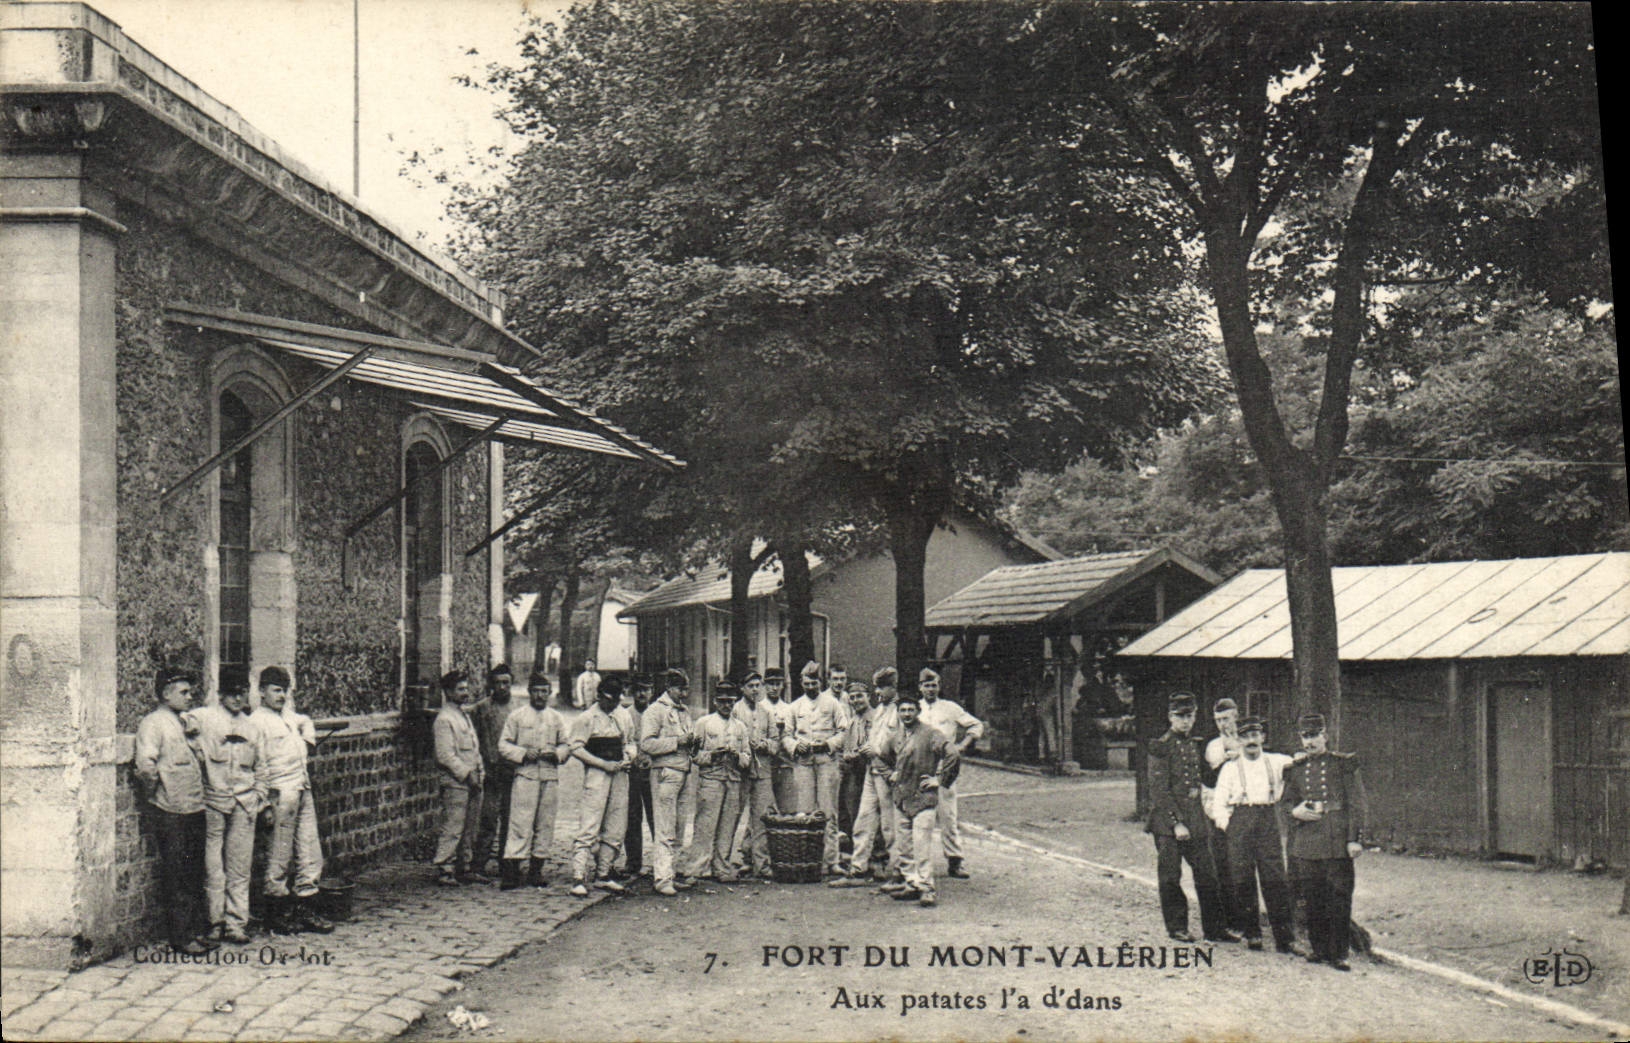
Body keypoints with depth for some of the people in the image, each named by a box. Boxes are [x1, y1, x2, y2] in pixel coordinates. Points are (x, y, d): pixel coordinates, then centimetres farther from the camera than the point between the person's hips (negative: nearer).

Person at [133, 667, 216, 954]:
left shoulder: (189, 722, 14)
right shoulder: (153, 724, -9)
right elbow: (145, 765, -21)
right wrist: (156, 790, -9)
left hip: (195, 809, 8)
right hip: (169, 812, -8)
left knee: (195, 874, 11)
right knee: (175, 877, -2)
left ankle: (196, 931, 18)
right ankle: (180, 937, 3)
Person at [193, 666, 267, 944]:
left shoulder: (252, 728, 17)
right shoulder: (203, 718, 2)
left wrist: (259, 797, 15)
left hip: (243, 803, 3)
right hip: (212, 800, -3)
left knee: (239, 866, 1)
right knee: (213, 866, -1)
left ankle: (236, 923, 5)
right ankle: (215, 920, 8)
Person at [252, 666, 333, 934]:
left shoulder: (287, 713, 17)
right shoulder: (257, 721, -9)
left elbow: (304, 721, 42)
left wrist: (309, 738, 21)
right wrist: (266, 803, -17)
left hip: (303, 789, 8)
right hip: (281, 793, -8)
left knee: (310, 851, 8)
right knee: (280, 854, -3)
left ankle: (306, 909, 15)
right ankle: (277, 912, 7)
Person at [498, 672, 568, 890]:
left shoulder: (557, 718, 15)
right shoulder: (516, 716, 5)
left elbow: (565, 745, 17)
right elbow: (503, 745, 3)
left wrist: (556, 754, -4)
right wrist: (523, 753, -12)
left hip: (550, 776, 4)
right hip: (525, 775, -3)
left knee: (545, 824, 5)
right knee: (520, 822, -10)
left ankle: (536, 870, 13)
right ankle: (511, 871, -10)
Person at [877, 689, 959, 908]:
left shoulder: (930, 734, -9)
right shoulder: (894, 737, 11)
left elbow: (953, 755, -17)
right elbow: (884, 757, 32)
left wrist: (939, 780, -12)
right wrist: (891, 775, 18)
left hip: (924, 798, -7)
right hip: (901, 798, 7)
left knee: (922, 843, -12)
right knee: (905, 846, 9)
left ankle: (926, 887, -10)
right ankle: (911, 884, 16)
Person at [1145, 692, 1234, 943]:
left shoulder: (1195, 744, 12)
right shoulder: (1160, 747, -9)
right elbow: (1159, 790, -13)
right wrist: (1176, 823, -16)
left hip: (1195, 819, 6)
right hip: (1168, 819, -6)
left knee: (1207, 874, 6)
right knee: (1170, 876, 2)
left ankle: (1215, 928, 13)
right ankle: (1177, 927, 14)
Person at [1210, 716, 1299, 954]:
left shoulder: (1276, 762, 12)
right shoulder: (1230, 767, 10)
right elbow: (1218, 804, 9)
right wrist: (1227, 827, 0)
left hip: (1268, 820, 0)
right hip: (1239, 820, 0)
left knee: (1275, 879, -7)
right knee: (1243, 881, -2)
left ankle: (1285, 937, -4)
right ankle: (1251, 933, 9)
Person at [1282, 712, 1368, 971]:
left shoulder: (1344, 765, 2)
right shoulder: (1295, 770, 13)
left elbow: (1356, 804, 0)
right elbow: (1286, 799, 21)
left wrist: (1354, 839, -8)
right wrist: (1295, 811, -4)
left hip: (1337, 840, -3)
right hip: (1306, 842, 3)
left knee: (1339, 898, -3)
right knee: (1312, 899, 5)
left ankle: (1338, 953, 3)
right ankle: (1319, 948, 17)